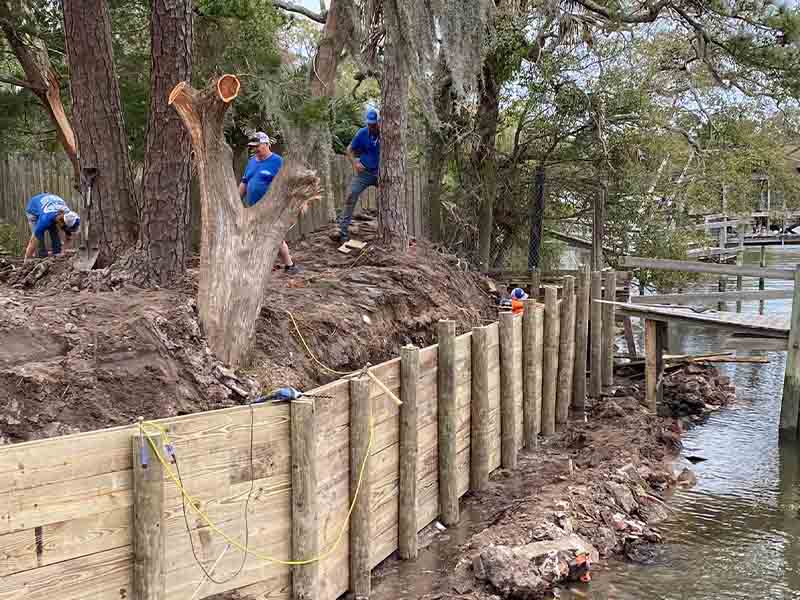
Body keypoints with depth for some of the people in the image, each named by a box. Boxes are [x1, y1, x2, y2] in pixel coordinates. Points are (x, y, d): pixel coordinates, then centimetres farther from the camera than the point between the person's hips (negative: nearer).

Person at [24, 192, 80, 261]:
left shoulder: (69, 217, -29)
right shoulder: (46, 218, -44)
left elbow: (68, 238, -12)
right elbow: (33, 241, -40)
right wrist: (26, 260, -38)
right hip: (33, 210, -4)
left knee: (56, 234, -12)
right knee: (38, 236, -21)